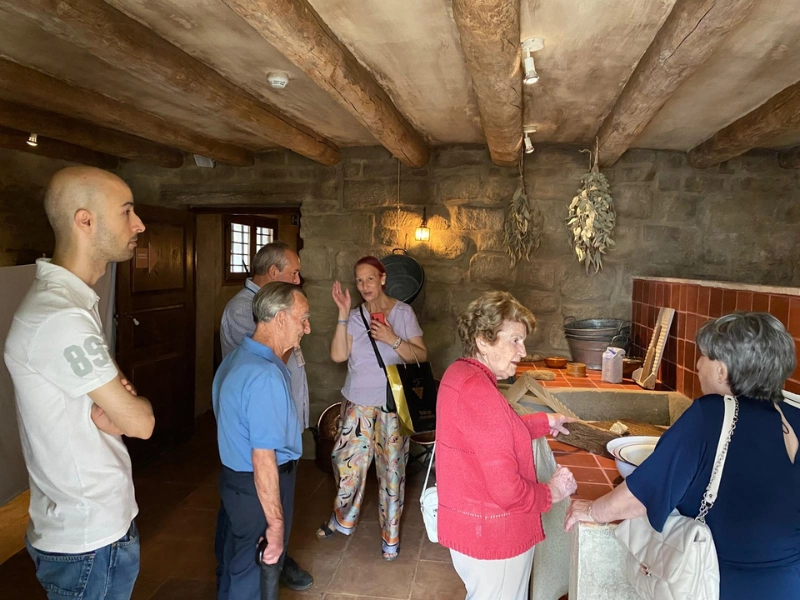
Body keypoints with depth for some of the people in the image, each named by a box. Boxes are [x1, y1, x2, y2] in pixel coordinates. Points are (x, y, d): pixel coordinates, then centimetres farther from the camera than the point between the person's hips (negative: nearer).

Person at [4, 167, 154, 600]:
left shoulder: (72, 302, 6)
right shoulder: (59, 319, -27)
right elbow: (141, 423, -21)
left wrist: (111, 409, -14)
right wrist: (137, 404, -1)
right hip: (87, 541, -9)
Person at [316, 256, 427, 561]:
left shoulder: (403, 312, -3)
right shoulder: (355, 316, 2)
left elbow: (421, 355, -7)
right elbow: (338, 355, -11)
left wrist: (393, 340, -21)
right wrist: (343, 313, -14)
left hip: (393, 402, -2)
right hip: (358, 402, 2)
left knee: (391, 466, 5)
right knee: (348, 461, 7)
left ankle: (391, 536, 23)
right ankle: (343, 519, 34)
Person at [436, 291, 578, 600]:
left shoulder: (461, 373, 1)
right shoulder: (478, 392, -30)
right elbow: (507, 489, -28)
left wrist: (544, 422, 12)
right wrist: (550, 492, -10)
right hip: (491, 535, -9)